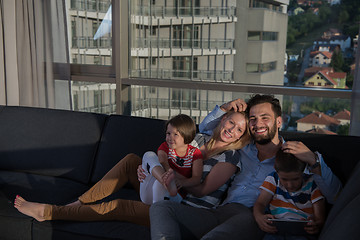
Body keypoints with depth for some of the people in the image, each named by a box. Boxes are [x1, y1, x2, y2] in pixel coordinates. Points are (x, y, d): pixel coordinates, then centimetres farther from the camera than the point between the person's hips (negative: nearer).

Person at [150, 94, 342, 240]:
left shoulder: (294, 157, 14)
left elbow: (334, 196, 3)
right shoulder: (243, 149, 28)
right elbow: (205, 129, 41)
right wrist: (224, 108, 23)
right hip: (223, 210, 6)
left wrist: (313, 160, -12)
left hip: (253, 218, -5)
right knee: (161, 207, -18)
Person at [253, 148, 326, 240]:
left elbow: (320, 217, 2)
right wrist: (259, 217, -21)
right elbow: (260, 203, 6)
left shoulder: (312, 184, 5)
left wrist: (316, 225, -25)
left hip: (303, 232, -1)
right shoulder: (273, 179, 12)